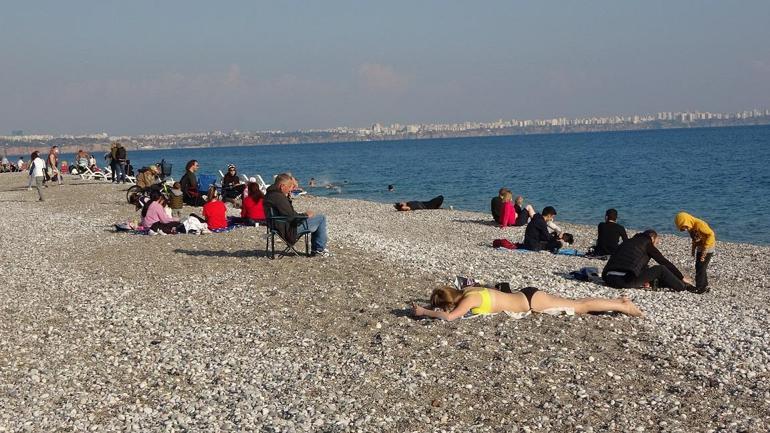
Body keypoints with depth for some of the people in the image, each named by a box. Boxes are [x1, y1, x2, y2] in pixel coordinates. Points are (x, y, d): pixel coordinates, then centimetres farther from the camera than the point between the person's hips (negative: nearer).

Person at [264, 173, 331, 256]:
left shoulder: (269, 195, 9)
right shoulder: (278, 197, -24)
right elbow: (291, 216, -24)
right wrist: (305, 215, -8)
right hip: (290, 231, -11)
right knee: (321, 218, -5)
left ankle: (315, 249, 25)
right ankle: (320, 249, 2)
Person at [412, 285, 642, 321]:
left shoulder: (469, 299, -22)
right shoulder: (466, 292, 3)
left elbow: (448, 316, -36)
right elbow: (442, 306, 21)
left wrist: (424, 312, -23)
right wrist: (423, 307, 7)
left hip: (531, 302, -8)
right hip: (526, 296, 8)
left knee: (580, 307, 1)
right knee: (575, 304, 19)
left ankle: (624, 307, 10)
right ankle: (618, 301, 27)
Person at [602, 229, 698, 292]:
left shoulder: (627, 242, 28)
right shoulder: (647, 244, 10)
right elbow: (665, 263, 14)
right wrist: (682, 278, 22)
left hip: (609, 279, 7)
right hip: (626, 281, -6)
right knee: (661, 269, 9)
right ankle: (685, 287, 19)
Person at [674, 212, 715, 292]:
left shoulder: (699, 224, -26)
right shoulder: (690, 228, 1)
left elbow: (711, 235, -24)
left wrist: (705, 249, -23)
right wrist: (693, 248, 5)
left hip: (708, 248, -9)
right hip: (700, 248, 9)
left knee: (701, 267, -8)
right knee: (698, 267, 11)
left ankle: (699, 288, -3)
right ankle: (704, 286, 21)